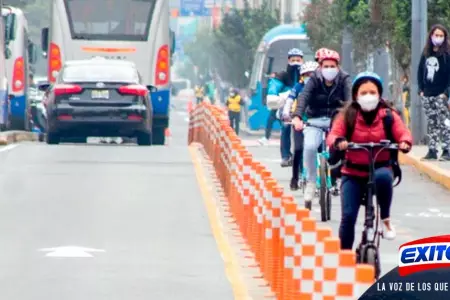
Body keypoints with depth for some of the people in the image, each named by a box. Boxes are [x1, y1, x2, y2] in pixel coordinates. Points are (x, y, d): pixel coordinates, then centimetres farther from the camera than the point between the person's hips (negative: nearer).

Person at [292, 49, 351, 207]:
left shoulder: (344, 79, -2)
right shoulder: (315, 79, -3)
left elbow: (350, 98, -17)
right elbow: (303, 97, -18)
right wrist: (297, 117, -36)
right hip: (315, 121, 0)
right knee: (309, 147, -28)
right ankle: (311, 183, -12)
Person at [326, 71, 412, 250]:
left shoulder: (388, 115, -1)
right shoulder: (347, 115, -2)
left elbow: (403, 133, -12)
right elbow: (333, 135, -13)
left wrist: (405, 143, -36)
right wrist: (338, 142, -37)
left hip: (381, 167, 0)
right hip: (353, 173, 0)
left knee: (383, 176, -37)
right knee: (348, 215, -12)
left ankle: (385, 218, -16)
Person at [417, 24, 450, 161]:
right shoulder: (426, 54, 10)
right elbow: (420, 71, 14)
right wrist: (421, 89, 5)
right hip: (427, 95, 5)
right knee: (432, 124, 8)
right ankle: (432, 150, 11)